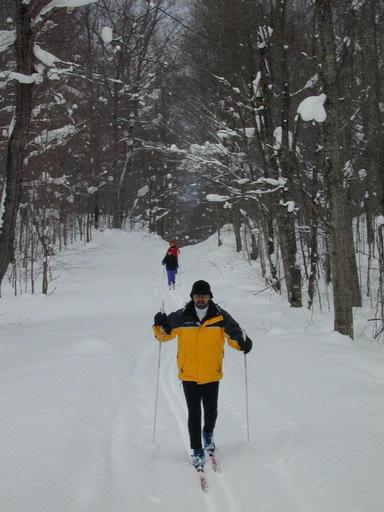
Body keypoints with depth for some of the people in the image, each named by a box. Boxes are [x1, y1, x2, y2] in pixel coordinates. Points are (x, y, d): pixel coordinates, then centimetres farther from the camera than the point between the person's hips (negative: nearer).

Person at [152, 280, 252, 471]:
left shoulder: (221, 317, -4)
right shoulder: (180, 317, -4)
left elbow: (234, 337, 0)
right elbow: (164, 334, 7)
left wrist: (242, 342, -21)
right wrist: (160, 326, -15)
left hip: (212, 375, 1)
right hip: (189, 375, -1)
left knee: (211, 412, 10)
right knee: (194, 414, -1)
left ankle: (208, 434, 42)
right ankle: (197, 451, 11)